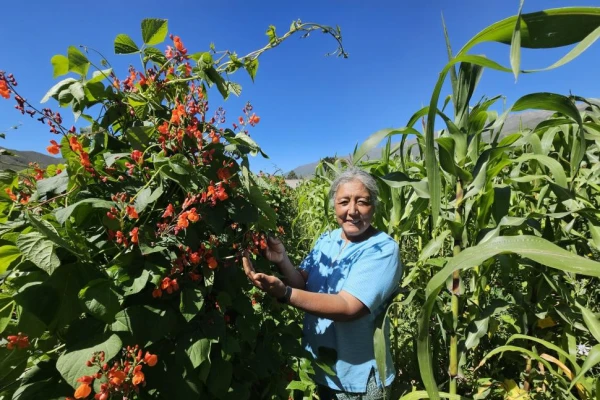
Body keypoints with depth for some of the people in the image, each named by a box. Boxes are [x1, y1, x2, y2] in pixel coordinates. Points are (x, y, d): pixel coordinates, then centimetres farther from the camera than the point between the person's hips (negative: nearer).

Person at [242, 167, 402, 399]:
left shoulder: (383, 249, -21)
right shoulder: (326, 240, -2)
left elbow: (349, 307, -31)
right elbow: (304, 285, -5)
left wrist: (283, 293, -41)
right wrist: (282, 261, -24)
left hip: (357, 376, -4)